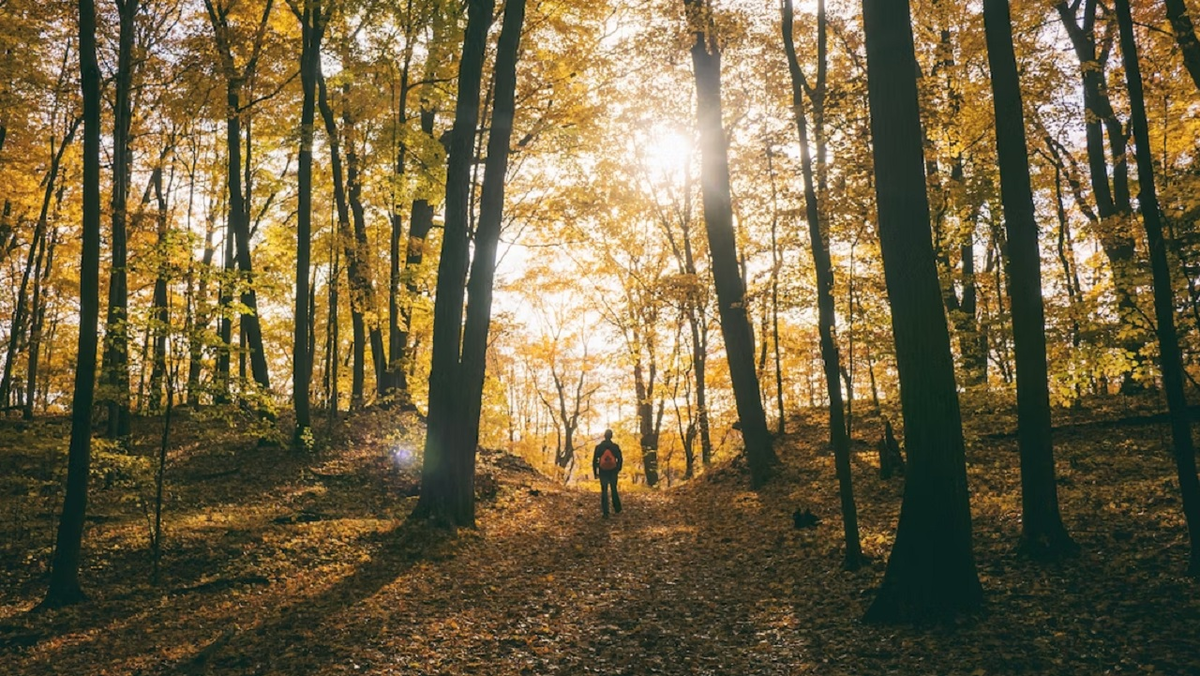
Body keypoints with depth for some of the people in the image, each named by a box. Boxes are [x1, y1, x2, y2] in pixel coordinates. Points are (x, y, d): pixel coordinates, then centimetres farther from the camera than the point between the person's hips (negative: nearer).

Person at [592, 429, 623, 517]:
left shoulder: (599, 447, -6)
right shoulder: (615, 447, -6)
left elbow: (594, 460, -4)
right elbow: (620, 459, 0)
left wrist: (595, 472, 5)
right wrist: (618, 469, 16)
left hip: (603, 472, -1)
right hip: (613, 472, 1)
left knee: (604, 491, 6)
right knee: (614, 490, 18)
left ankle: (605, 511, 2)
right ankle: (617, 508, 25)